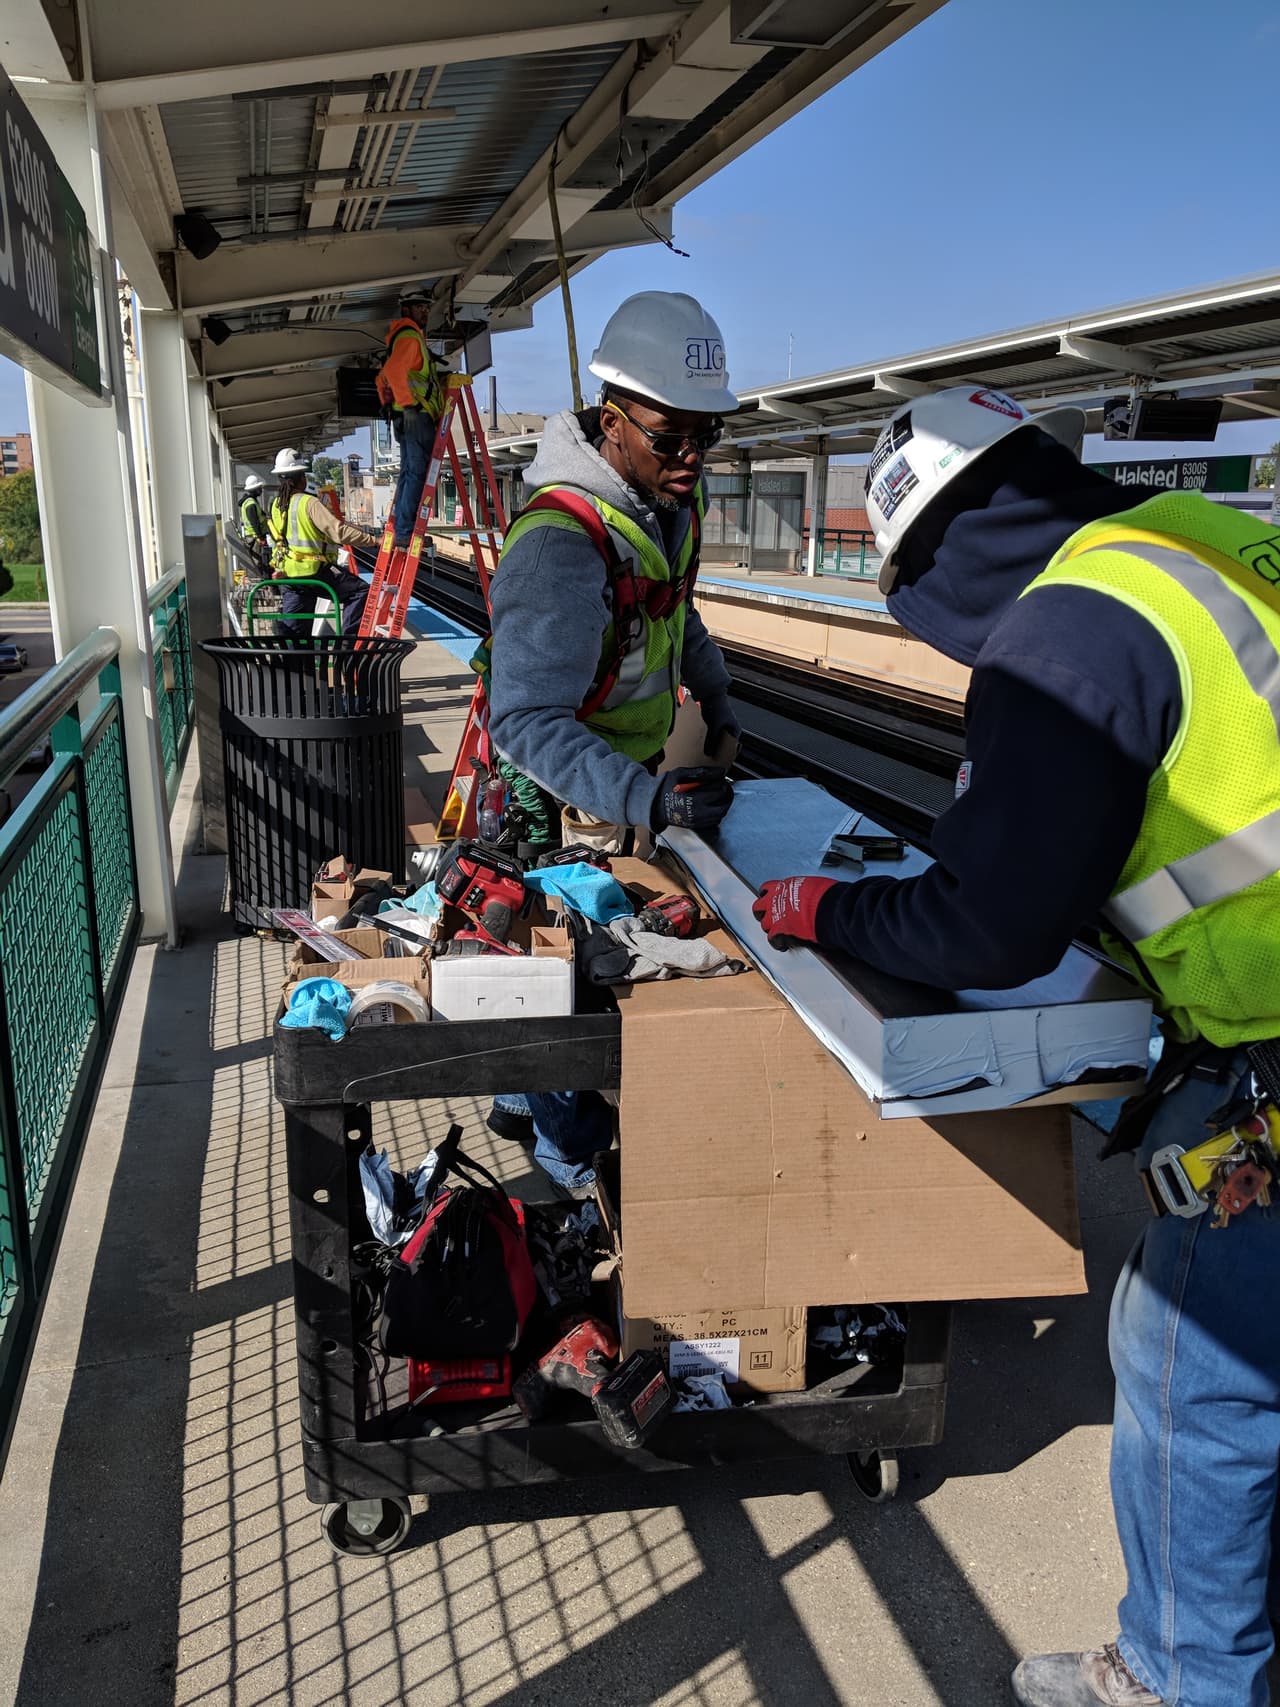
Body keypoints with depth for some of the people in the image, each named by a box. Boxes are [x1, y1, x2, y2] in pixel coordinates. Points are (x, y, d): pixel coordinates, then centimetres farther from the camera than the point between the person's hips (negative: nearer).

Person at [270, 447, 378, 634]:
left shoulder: (276, 505, 11)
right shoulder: (309, 503, -13)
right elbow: (339, 531, -21)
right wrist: (374, 539, -19)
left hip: (288, 573, 8)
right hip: (314, 570, -8)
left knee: (291, 626, 11)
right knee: (359, 591, -2)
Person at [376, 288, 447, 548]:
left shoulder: (404, 337, 26)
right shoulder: (410, 336, -7)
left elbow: (383, 377, 32)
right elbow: (393, 371, -22)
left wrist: (389, 403, 27)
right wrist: (408, 404, -23)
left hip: (409, 416, 11)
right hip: (416, 415, -11)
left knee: (408, 473, 10)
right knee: (418, 473, -14)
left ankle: (399, 530, 10)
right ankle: (406, 532, -18)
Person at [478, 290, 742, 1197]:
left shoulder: (675, 493, -4)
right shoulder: (562, 543, -34)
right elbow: (527, 722, -43)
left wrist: (715, 692, 12)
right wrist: (649, 798, -53)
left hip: (628, 772, 9)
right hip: (562, 793, -8)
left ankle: (524, 1100, 46)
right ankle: (579, 1172, 26)